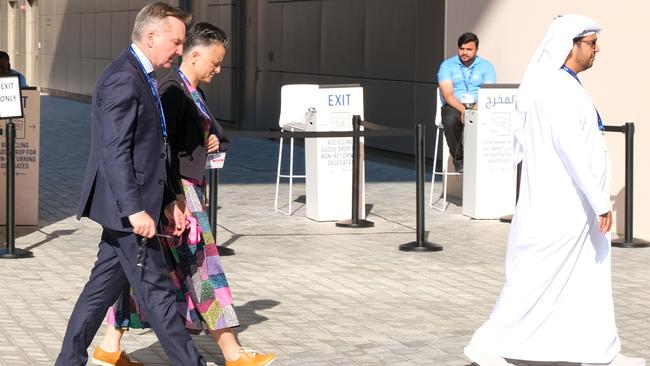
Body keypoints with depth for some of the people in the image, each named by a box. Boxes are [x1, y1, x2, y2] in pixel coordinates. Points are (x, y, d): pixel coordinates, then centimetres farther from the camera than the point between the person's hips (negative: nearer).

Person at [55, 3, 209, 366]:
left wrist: (168, 200, 18)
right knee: (157, 291, -3)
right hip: (126, 208, -10)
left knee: (104, 287, 13)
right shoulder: (123, 79, -17)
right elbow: (115, 152, -23)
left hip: (131, 206, 10)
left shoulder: (141, 77, 16)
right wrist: (135, 210, -26)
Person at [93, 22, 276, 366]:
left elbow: (218, 134, 28)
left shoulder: (195, 93, 15)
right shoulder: (173, 91, -16)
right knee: (201, 266, -5)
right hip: (175, 194, -10)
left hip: (189, 189, 10)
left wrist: (215, 141, 5)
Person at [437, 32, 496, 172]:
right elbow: (448, 95, -8)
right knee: (451, 120, -36)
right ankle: (458, 159, -17)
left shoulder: (486, 66, 8)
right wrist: (462, 109, -26)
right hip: (454, 106, -1)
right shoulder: (447, 66, 5)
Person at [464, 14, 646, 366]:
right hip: (560, 204, -10)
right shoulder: (558, 89, -20)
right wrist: (600, 201, -22)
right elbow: (571, 149, -25)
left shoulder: (557, 83, 11)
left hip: (570, 202, 10)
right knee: (539, 278, -3)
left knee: (592, 274, 14)